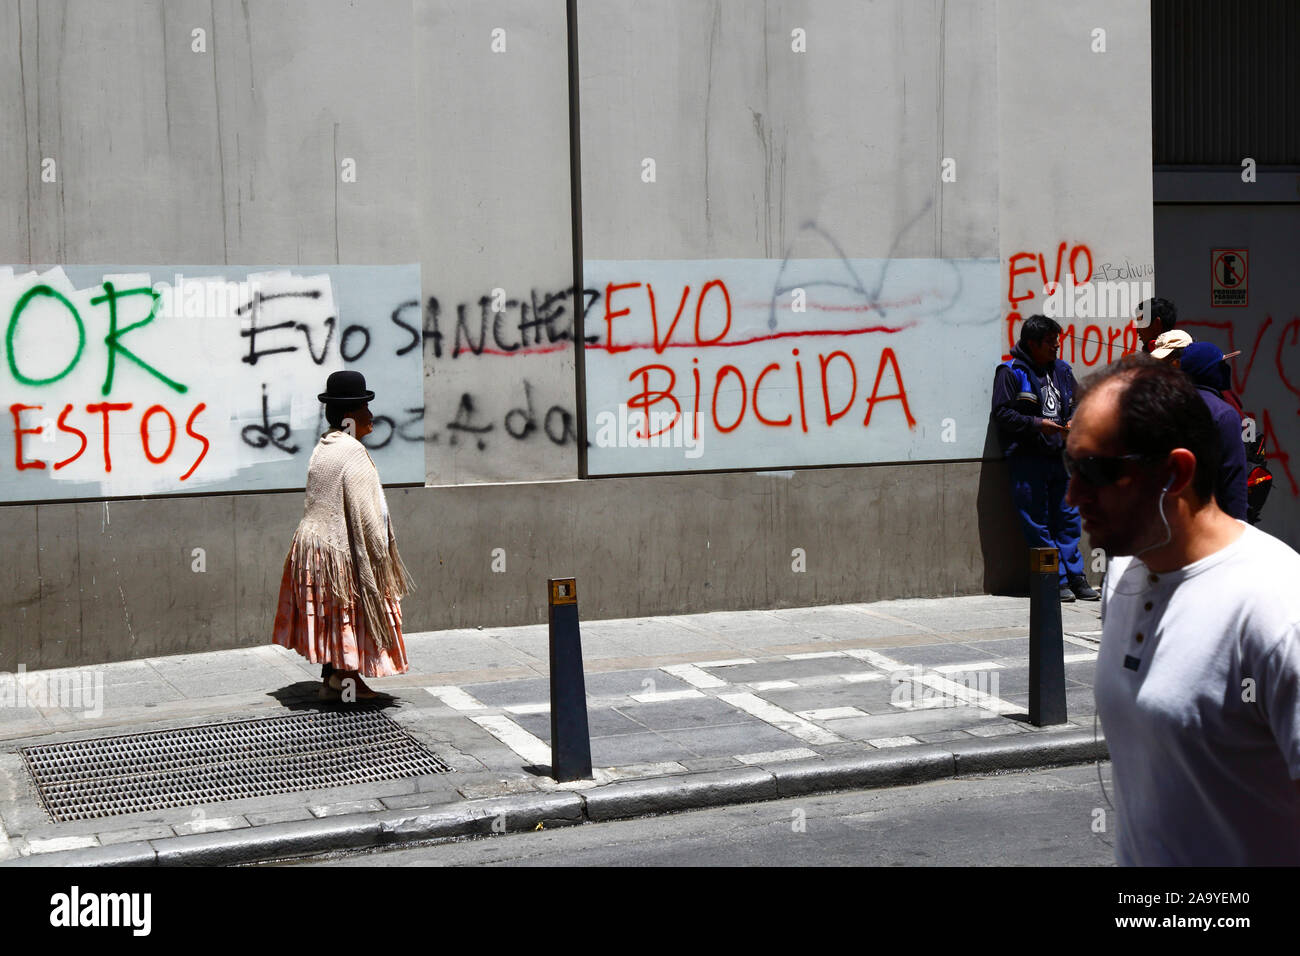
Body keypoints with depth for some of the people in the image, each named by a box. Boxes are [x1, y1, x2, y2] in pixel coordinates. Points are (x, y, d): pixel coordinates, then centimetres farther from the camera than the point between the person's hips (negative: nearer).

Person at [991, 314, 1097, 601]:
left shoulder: (1062, 370, 15)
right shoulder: (1011, 372, -4)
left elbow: (1076, 404, 23)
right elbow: (1001, 413, -8)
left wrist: (1073, 422, 2)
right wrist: (1036, 424, -16)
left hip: (1059, 456, 6)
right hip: (1027, 458, -6)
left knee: (1067, 518, 8)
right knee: (1038, 523, -2)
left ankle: (1075, 577, 14)